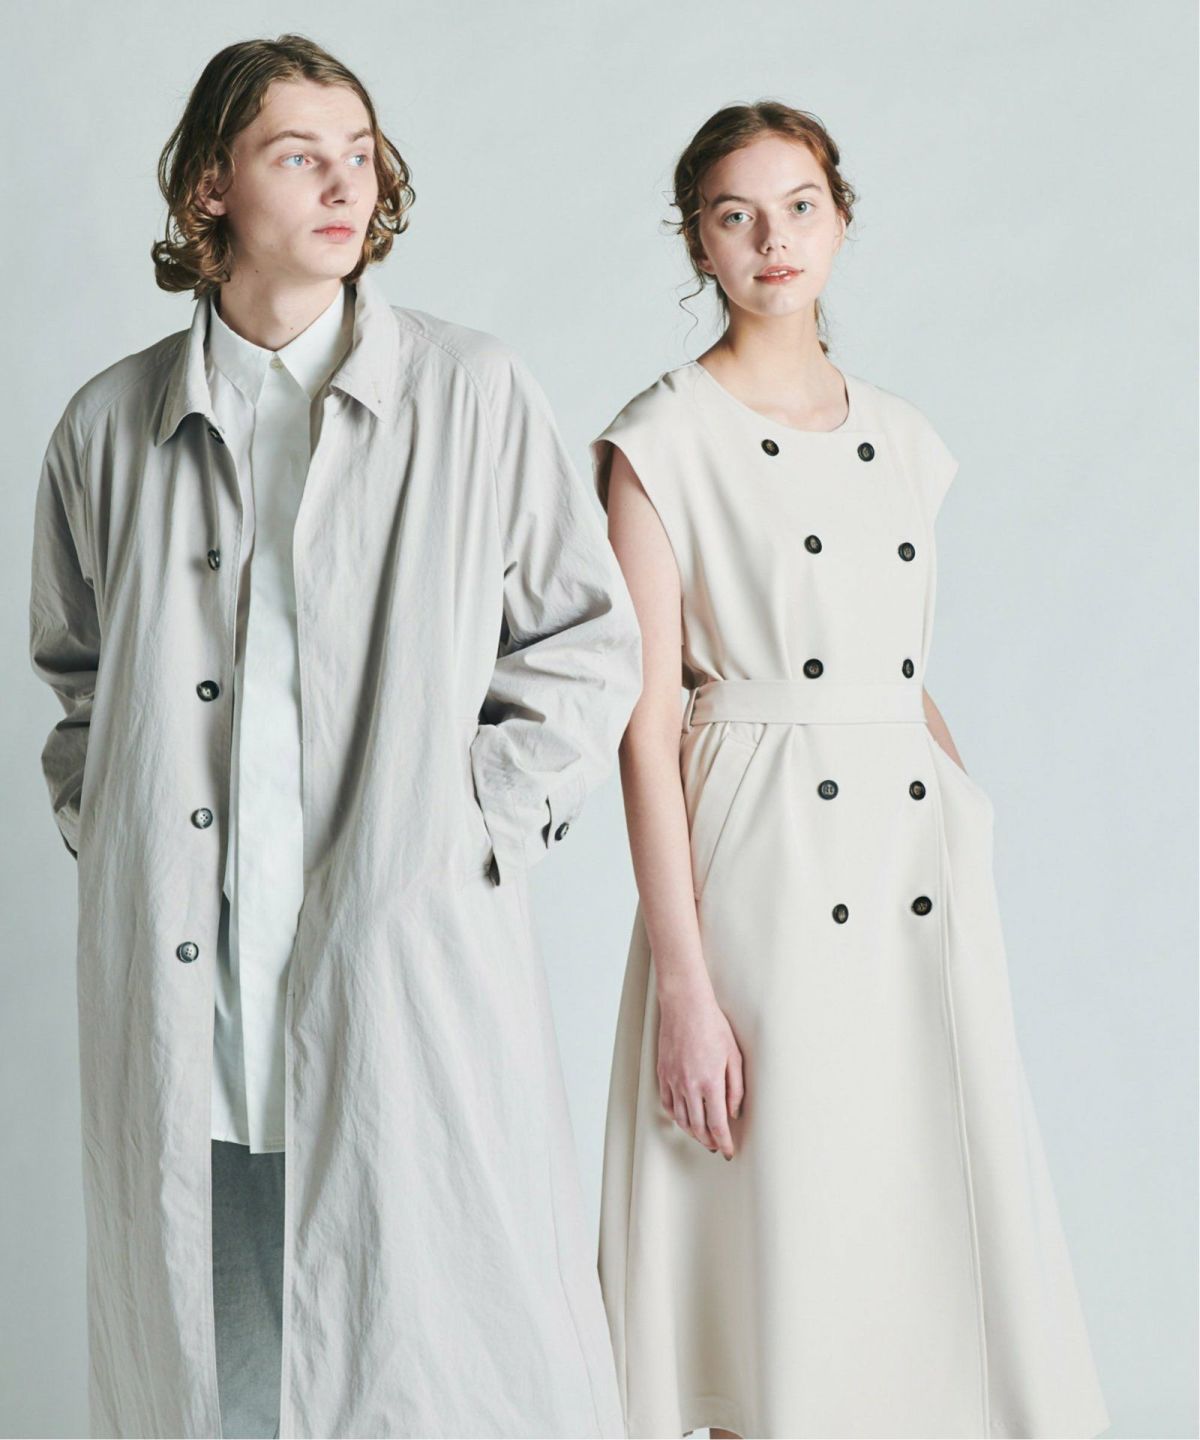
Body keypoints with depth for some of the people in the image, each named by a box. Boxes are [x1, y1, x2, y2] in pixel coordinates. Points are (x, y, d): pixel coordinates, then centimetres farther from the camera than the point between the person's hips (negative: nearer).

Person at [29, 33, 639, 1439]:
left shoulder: (471, 393, 2)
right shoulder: (111, 425, 9)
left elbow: (587, 641, 6)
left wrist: (482, 823, -2)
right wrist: (102, 826, 9)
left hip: (407, 955, -2)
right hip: (173, 975, 2)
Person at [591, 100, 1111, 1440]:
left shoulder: (902, 438, 13)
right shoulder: (664, 440, -4)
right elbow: (647, 723, -9)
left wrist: (969, 809, 5)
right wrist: (681, 978, -14)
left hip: (920, 862, 5)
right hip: (767, 865, -5)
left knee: (950, 1210, 8)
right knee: (780, 1241, 2)